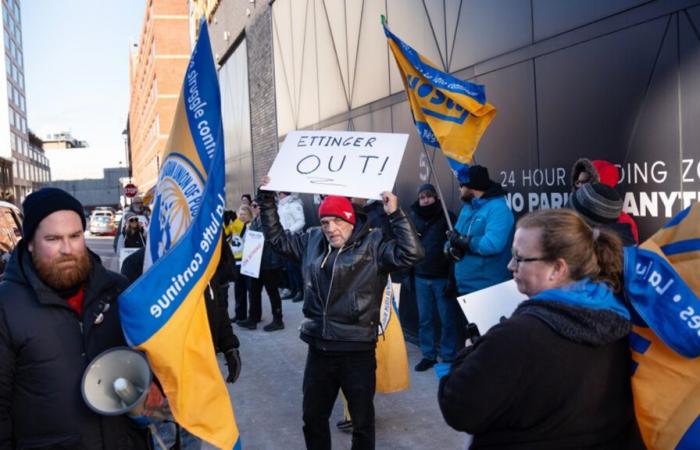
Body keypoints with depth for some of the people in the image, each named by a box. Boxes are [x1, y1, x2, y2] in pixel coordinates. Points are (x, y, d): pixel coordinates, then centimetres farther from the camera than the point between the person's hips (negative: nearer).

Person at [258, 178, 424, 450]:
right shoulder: (312, 241, 6)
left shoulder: (372, 245, -9)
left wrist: (395, 214, -23)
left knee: (362, 422, 14)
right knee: (313, 418, 21)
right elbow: (277, 238, 16)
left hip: (357, 352, -4)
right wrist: (267, 199, 12)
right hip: (318, 349, 5)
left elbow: (411, 254, -20)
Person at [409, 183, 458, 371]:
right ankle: (428, 355, 21)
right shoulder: (413, 217, 8)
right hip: (421, 277, 4)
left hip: (442, 277, -4)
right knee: (424, 319, 9)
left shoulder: (446, 217, -4)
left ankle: (448, 358, 12)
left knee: (447, 319, 2)